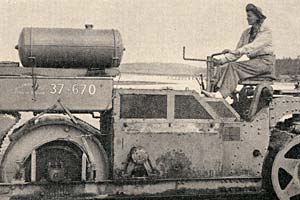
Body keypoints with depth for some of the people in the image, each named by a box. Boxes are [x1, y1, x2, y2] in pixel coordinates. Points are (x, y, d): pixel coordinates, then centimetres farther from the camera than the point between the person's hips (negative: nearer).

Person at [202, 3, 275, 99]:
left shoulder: (266, 32, -7)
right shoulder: (246, 33, 15)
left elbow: (253, 46, -22)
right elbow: (237, 52, 11)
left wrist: (234, 51, -32)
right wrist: (221, 60, -7)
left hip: (265, 62, -7)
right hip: (253, 61, 7)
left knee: (234, 66, -29)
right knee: (223, 67, -17)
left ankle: (221, 94, -37)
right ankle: (217, 91, -33)